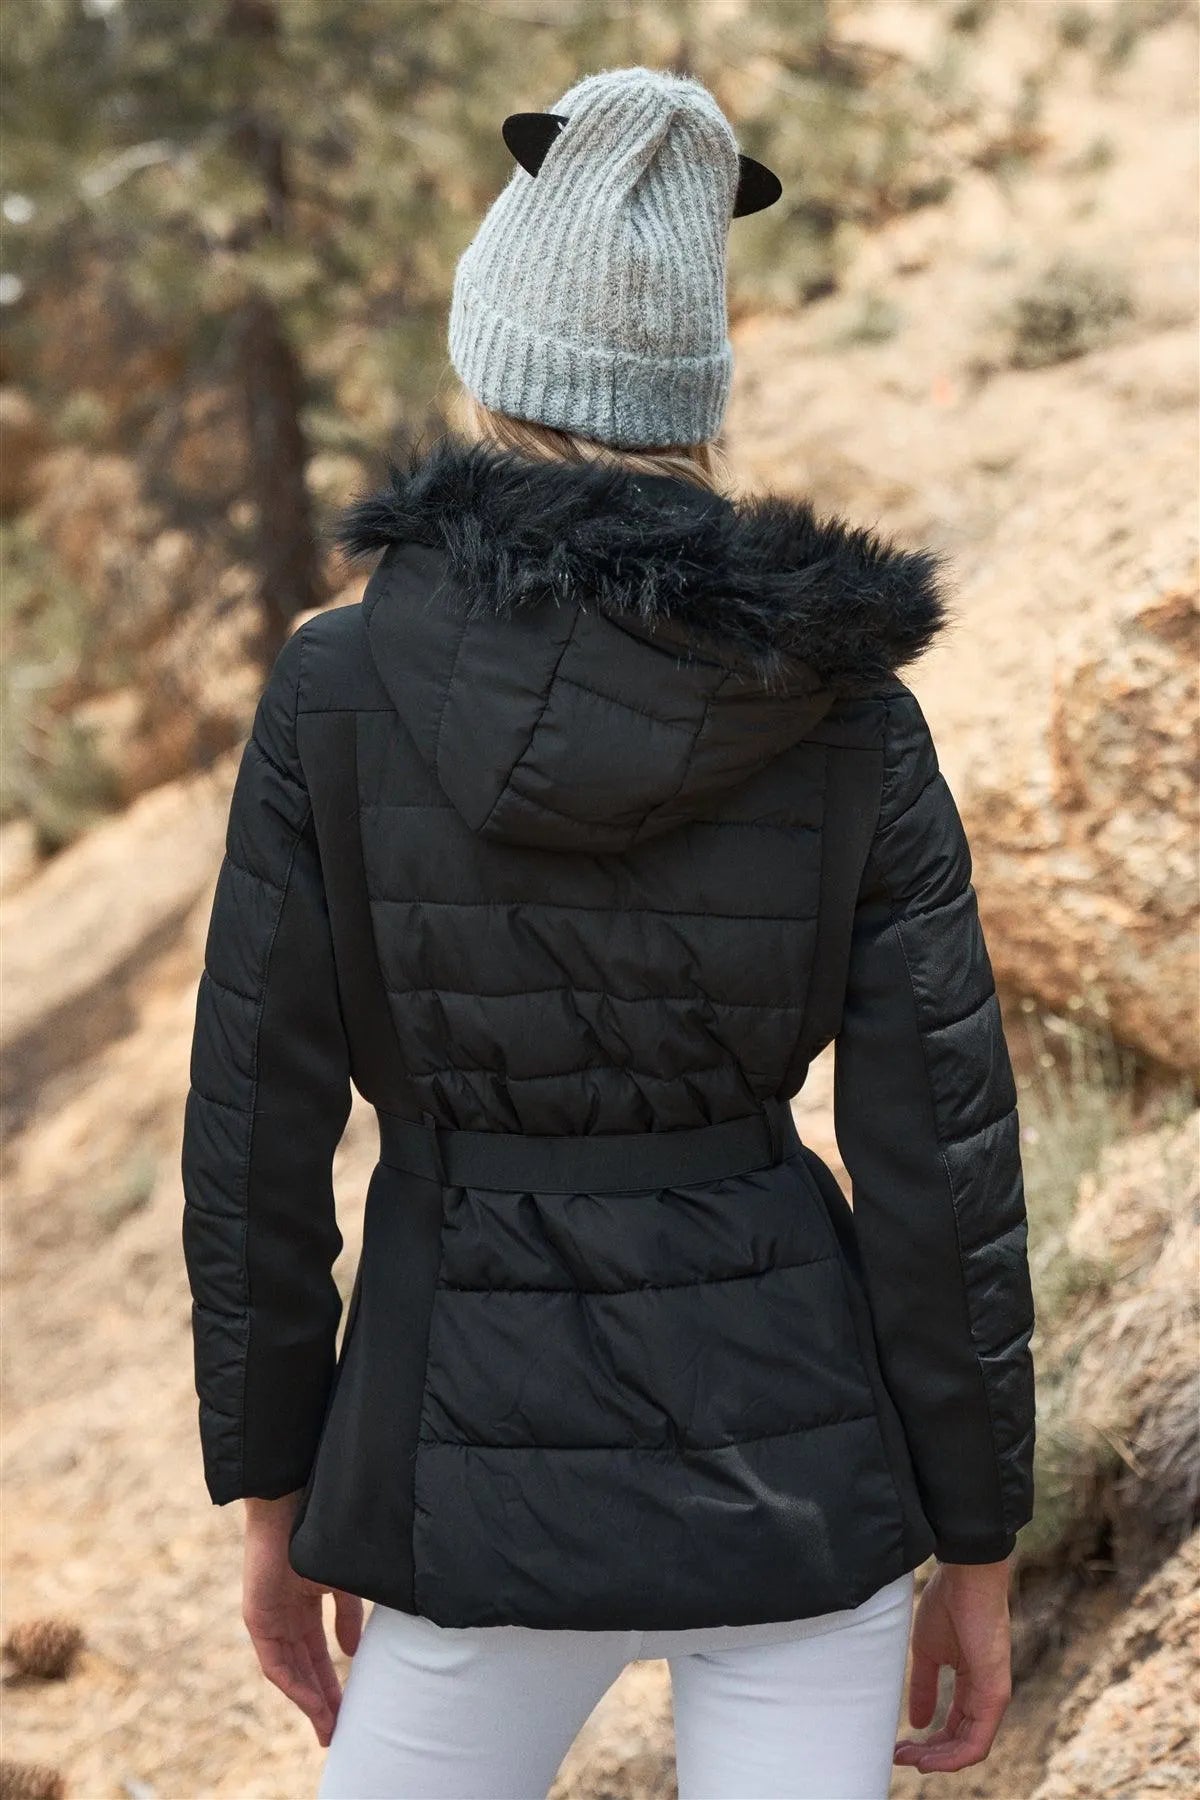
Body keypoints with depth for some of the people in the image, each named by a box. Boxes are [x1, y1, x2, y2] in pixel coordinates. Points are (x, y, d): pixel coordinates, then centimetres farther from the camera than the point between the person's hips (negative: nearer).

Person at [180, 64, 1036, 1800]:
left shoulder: (337, 686, -10)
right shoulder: (854, 715, -7)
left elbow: (257, 1134, -6)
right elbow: (942, 1160, -6)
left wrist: (273, 1496, 6)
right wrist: (976, 1553, 4)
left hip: (493, 1469, -1)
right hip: (796, 1453, 1)